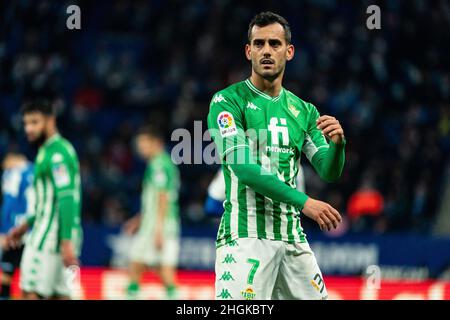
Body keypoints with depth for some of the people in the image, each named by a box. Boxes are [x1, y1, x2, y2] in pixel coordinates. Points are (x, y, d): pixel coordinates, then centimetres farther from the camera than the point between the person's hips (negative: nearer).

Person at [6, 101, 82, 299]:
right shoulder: (56, 150, 19)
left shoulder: (56, 154, -13)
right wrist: (25, 227, 27)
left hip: (49, 238, -10)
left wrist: (67, 242, -27)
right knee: (59, 296, 8)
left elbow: (67, 199, -21)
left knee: (31, 294, -8)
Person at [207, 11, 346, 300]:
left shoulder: (304, 111, 15)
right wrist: (303, 201, -20)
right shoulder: (228, 101, -2)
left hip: (292, 237, 6)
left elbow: (329, 172, 12)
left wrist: (337, 143, -12)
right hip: (245, 235, -6)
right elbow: (241, 165, -13)